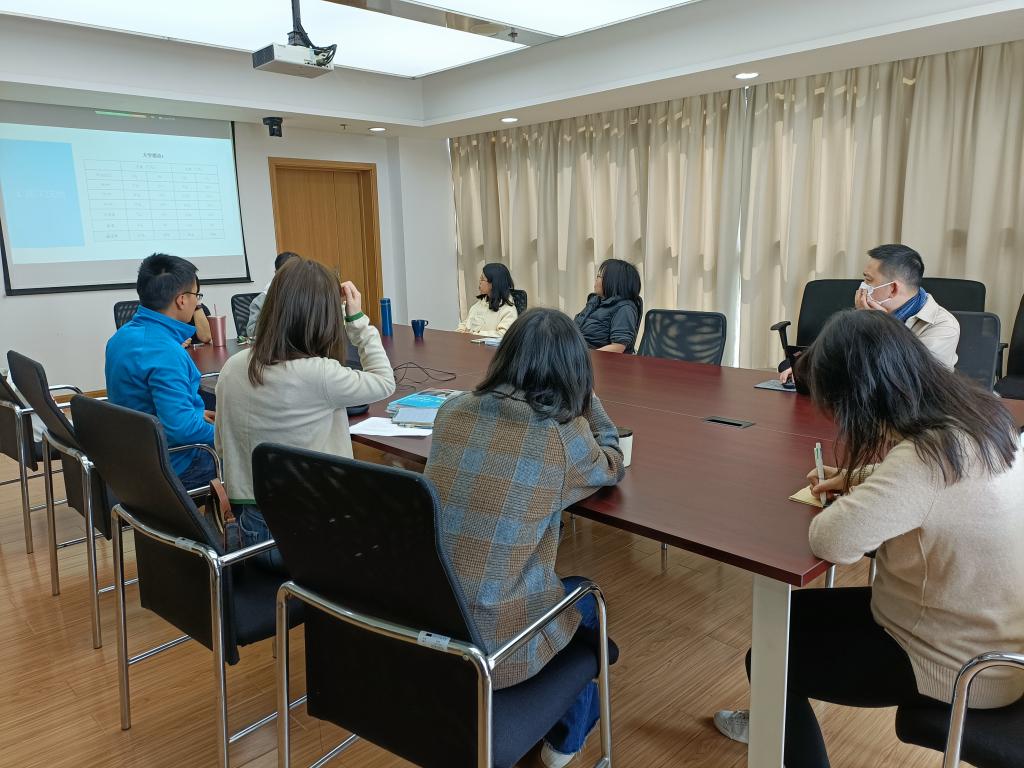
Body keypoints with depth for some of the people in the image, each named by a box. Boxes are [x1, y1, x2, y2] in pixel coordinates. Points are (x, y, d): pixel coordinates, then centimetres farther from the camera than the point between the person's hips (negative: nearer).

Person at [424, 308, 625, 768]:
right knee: (588, 598, 29)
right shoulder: (563, 439, -17)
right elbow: (612, 466, 7)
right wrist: (583, 395, 14)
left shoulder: (450, 413, -5)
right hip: (498, 646, -4)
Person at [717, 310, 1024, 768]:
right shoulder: (975, 413, -6)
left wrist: (851, 499, -16)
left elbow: (831, 541, -38)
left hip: (961, 665, -9)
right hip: (984, 630, 9)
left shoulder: (927, 456, -35)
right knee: (789, 613, 20)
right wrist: (858, 478, 4)